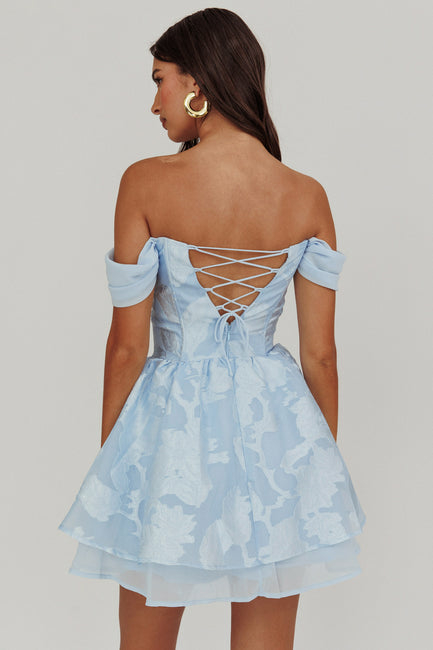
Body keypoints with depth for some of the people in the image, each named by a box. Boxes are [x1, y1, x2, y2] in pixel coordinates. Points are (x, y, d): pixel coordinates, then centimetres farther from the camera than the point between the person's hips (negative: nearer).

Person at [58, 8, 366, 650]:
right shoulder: (308, 197, -5)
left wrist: (109, 459, 5)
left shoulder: (146, 183, -13)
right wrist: (326, 464, 13)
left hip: (173, 425, -2)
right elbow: (320, 353, -1)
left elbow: (127, 345, -9)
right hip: (275, 428, 3)